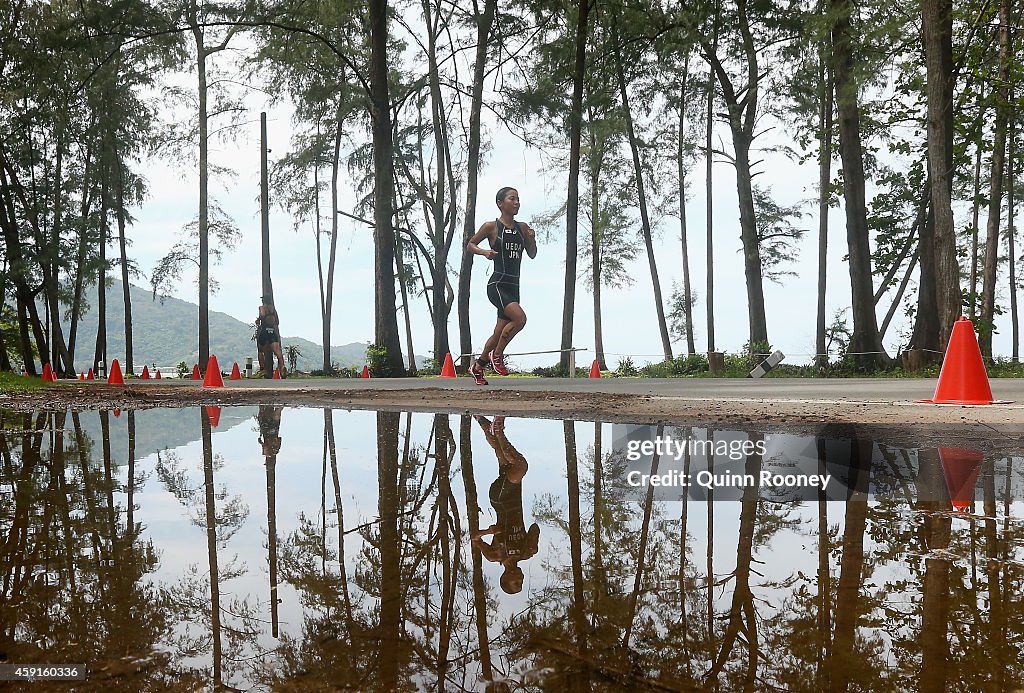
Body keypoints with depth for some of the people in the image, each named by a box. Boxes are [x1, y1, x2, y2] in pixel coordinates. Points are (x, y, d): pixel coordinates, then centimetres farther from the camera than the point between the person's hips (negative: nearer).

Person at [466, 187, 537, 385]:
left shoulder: (522, 227, 11)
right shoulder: (491, 226, -3)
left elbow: (532, 255, 16)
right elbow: (470, 245, 7)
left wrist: (532, 240, -3)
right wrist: (484, 252, -12)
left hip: (513, 287, 6)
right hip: (497, 284, -6)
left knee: (499, 333, 10)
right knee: (519, 318, -26)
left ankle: (477, 366, 29)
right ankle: (496, 355, -5)